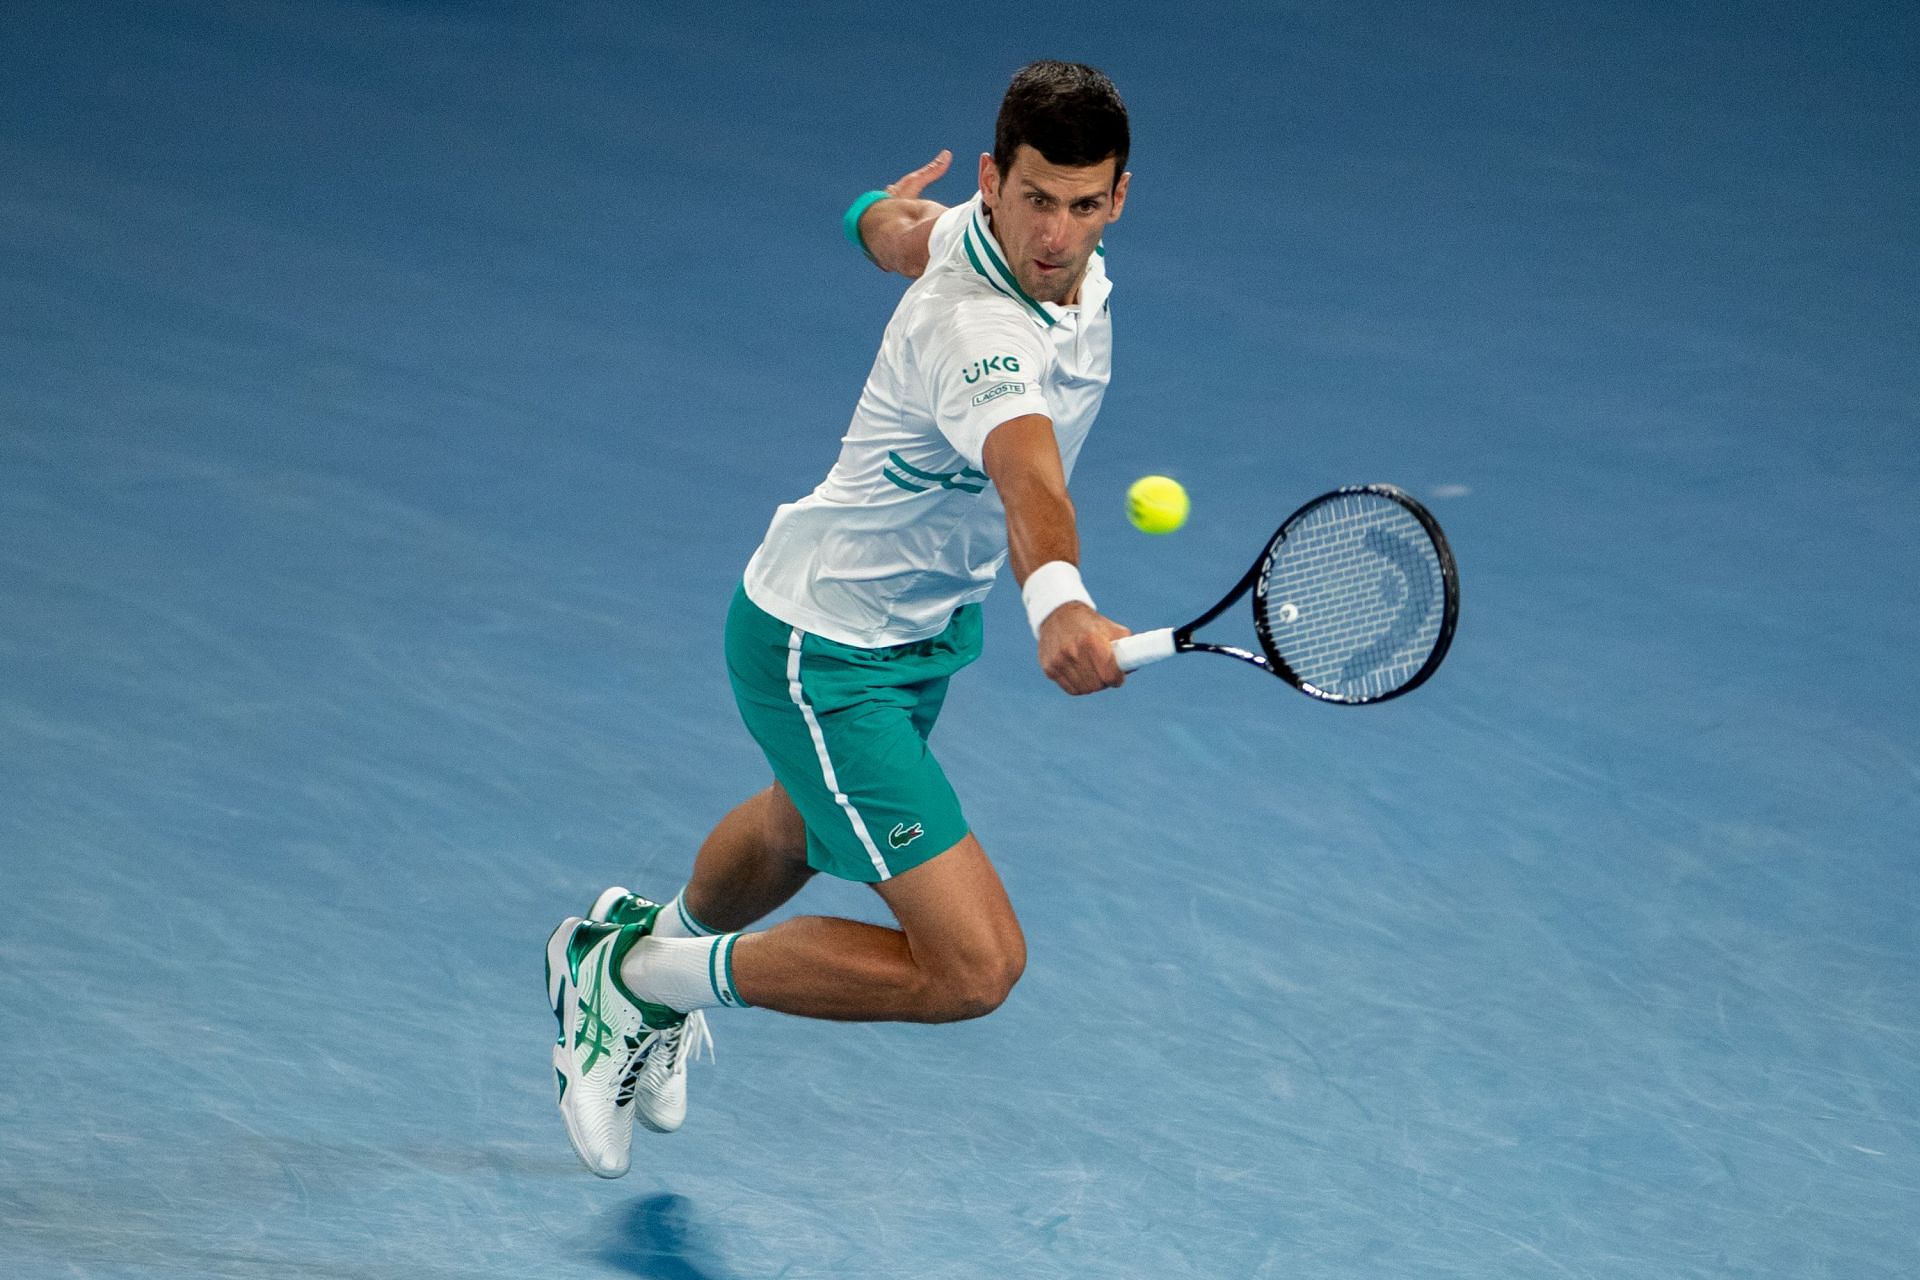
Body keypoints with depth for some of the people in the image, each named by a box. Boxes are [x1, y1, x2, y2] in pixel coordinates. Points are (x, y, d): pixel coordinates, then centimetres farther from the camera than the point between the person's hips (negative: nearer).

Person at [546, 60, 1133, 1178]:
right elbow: (1027, 471, -59)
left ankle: (662, 931, 69)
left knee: (808, 828, 37)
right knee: (975, 967, -16)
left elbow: (902, 225, 14)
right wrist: (1058, 602, -77)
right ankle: (638, 976, 1)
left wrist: (883, 217, 38)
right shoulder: (980, 333, -37)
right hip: (824, 655, -10)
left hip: (926, 616, 10)